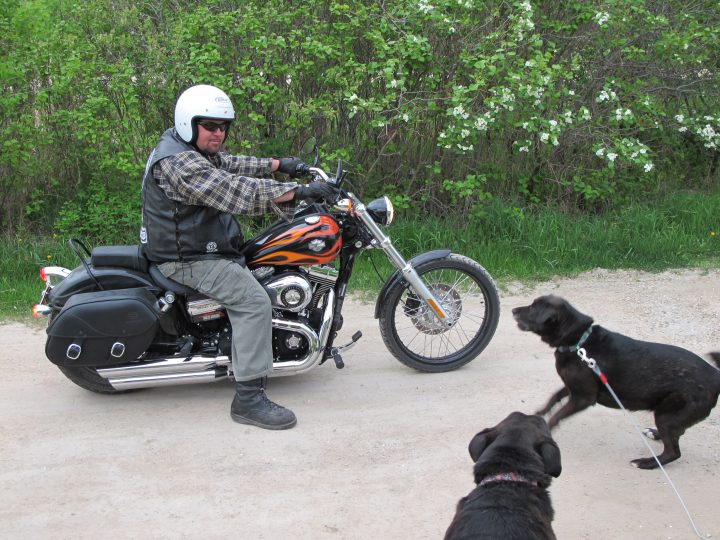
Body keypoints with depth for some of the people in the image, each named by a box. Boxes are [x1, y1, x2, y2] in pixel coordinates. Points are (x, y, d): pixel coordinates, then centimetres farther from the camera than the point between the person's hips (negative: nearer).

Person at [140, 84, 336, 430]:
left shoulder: (196, 151, 10)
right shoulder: (178, 162, -24)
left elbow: (232, 166, 20)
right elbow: (235, 190, -34)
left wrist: (277, 165, 8)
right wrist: (297, 191, -36)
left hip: (196, 244, 11)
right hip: (186, 259, -11)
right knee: (254, 300, -24)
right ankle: (249, 399, -24)